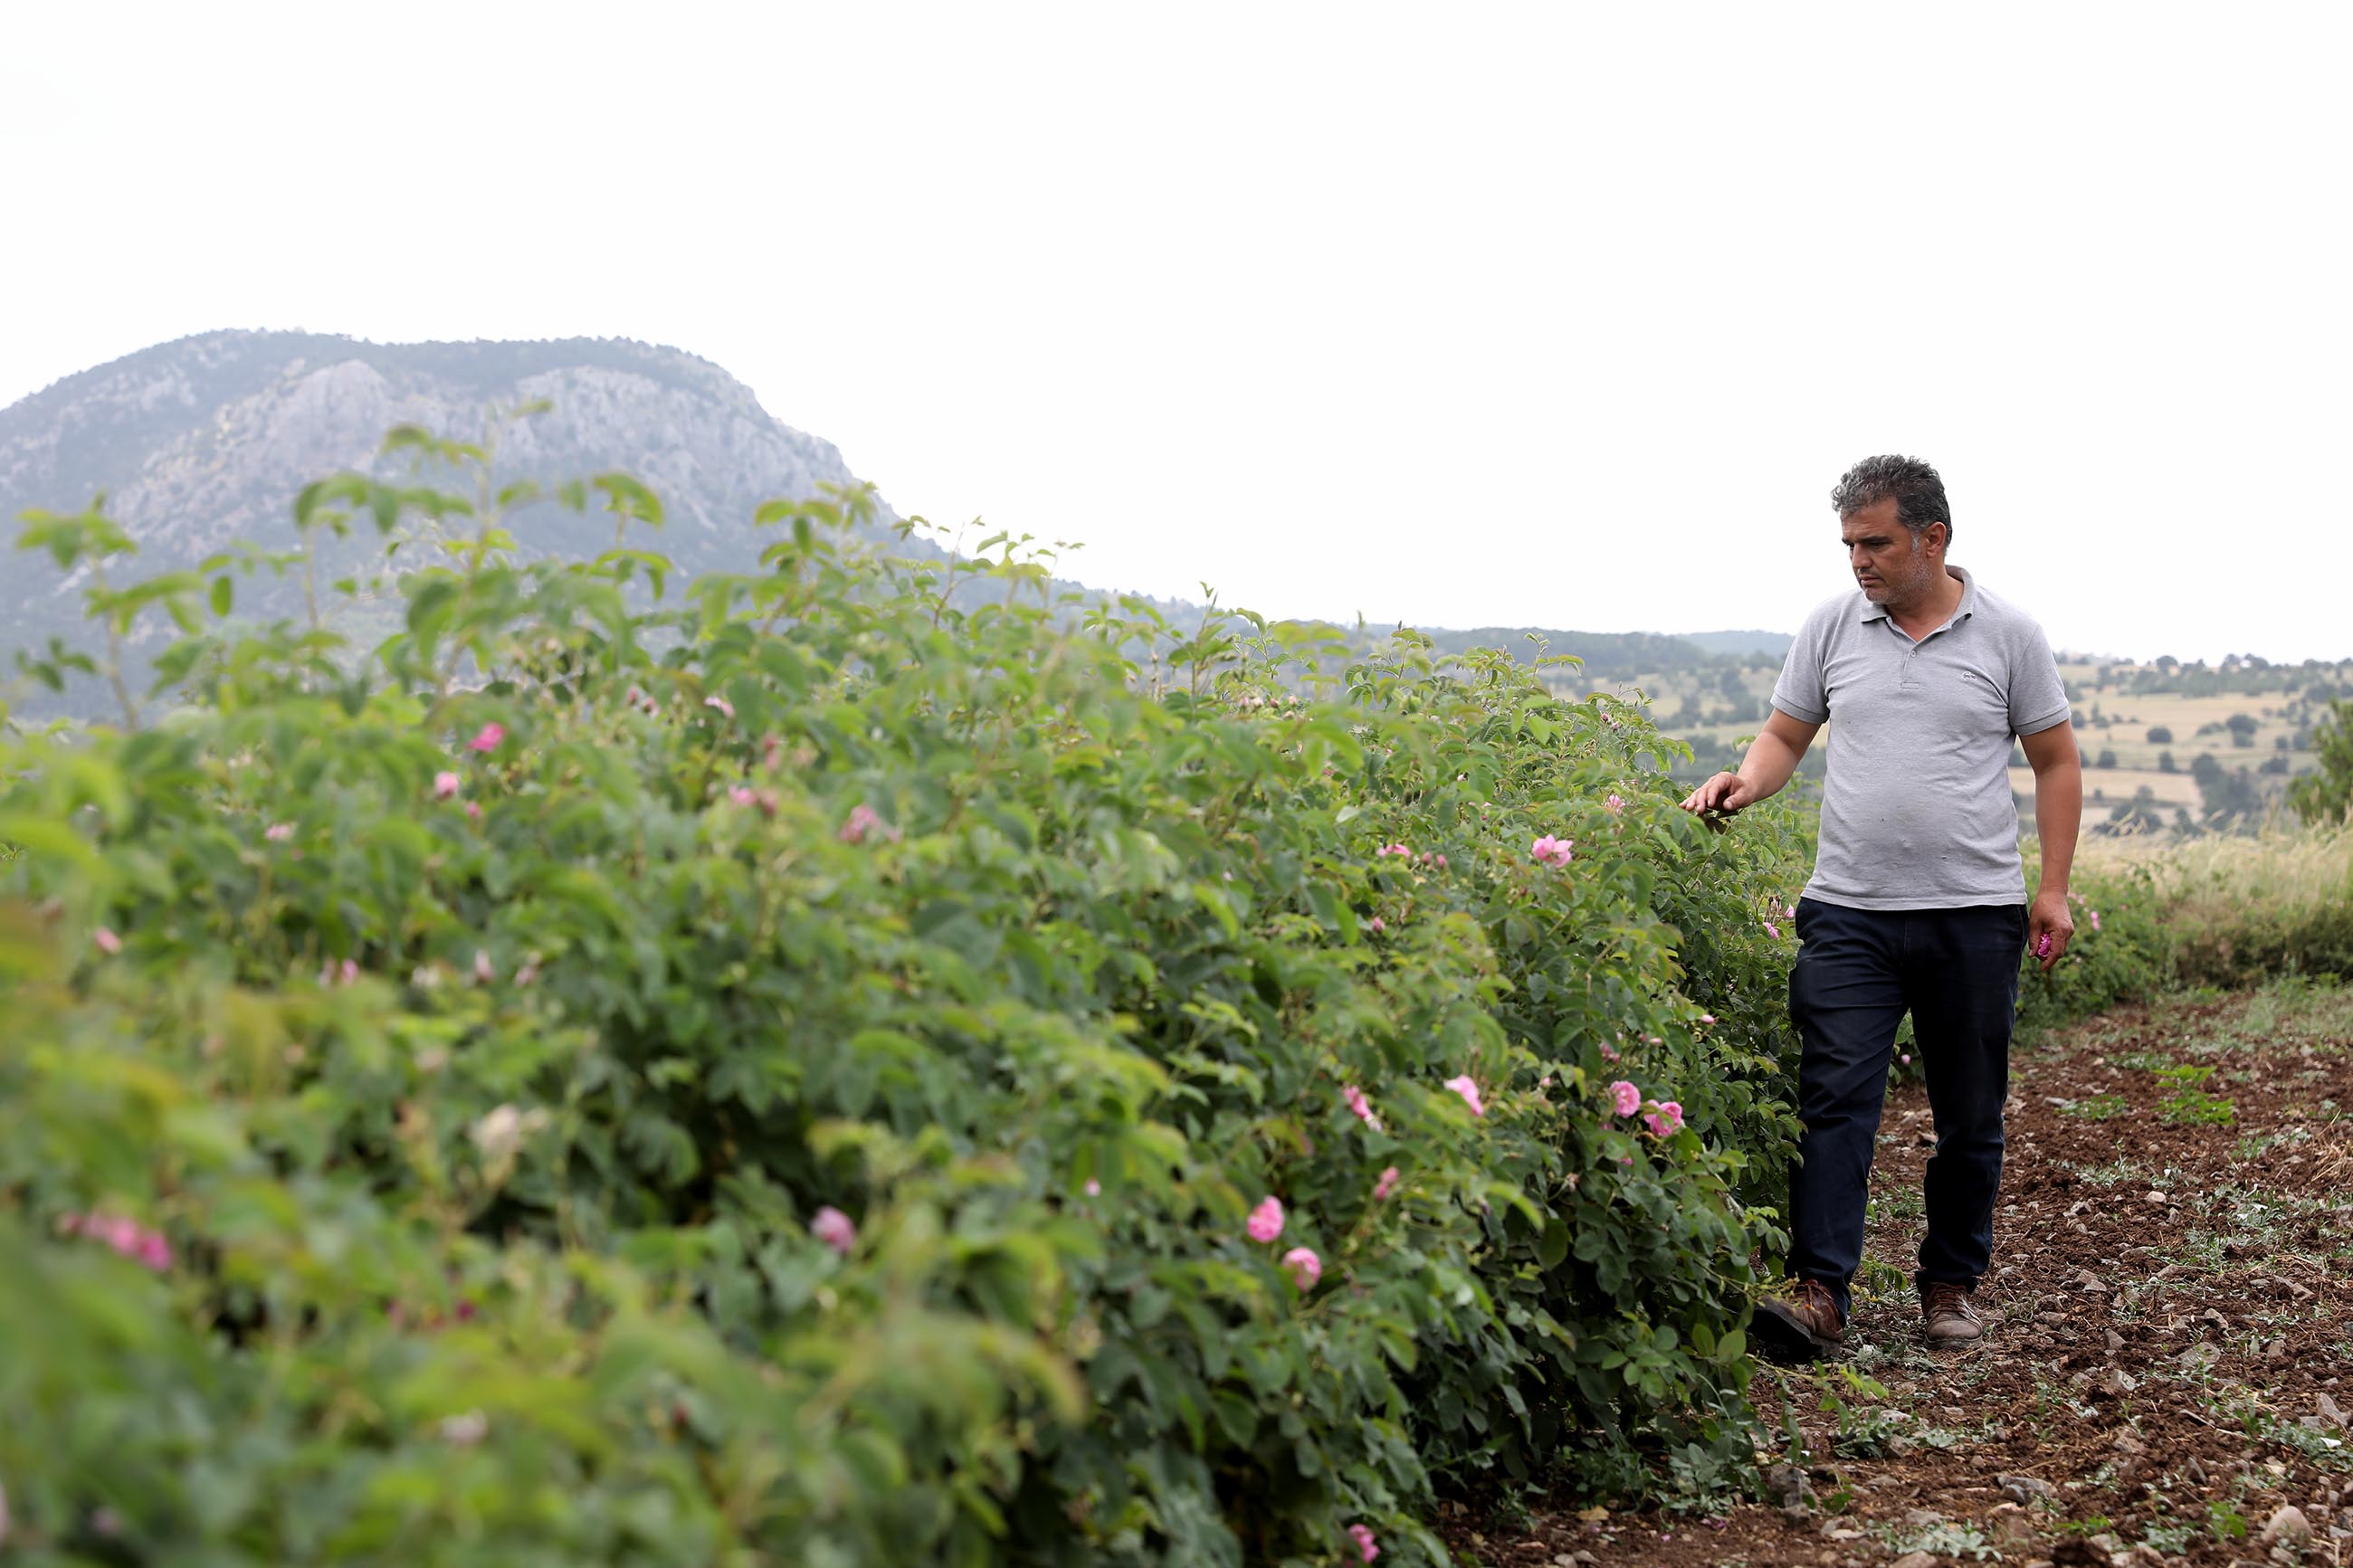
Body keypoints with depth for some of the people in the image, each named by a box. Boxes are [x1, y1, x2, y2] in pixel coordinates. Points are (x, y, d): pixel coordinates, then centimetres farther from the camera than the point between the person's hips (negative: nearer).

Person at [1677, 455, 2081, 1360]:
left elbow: (2056, 760, 7)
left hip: (1975, 911, 0)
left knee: (1970, 1115, 9)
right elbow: (1785, 737, 13)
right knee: (1834, 1099, -10)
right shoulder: (1831, 626, 5)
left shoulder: (2007, 633, 2)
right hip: (1850, 910, 0)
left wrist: (2053, 888, 1)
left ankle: (1952, 1283, 24)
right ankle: (1819, 1293, -11)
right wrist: (1746, 782, -10)